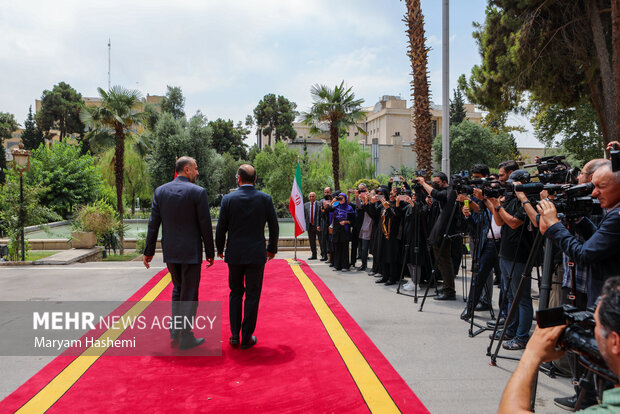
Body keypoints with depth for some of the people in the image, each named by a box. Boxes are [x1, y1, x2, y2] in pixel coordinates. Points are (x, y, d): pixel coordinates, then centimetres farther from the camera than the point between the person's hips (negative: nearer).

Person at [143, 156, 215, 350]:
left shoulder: (160, 191, 3)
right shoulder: (198, 192, -11)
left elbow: (153, 223, 3)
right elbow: (205, 226, -10)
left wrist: (149, 251, 9)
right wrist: (210, 252, -1)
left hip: (169, 251, 5)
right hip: (191, 251, -5)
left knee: (178, 288, 23)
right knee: (189, 294, 6)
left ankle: (175, 330, 24)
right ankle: (185, 338, 13)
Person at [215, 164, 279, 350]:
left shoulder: (228, 199, -5)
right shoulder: (265, 199, -4)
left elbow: (221, 228, -2)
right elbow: (274, 227, 1)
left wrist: (220, 249, 14)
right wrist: (272, 248, 15)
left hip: (234, 254, 1)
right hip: (256, 255, -1)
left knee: (235, 293, 16)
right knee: (252, 296, 7)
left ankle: (234, 336, 18)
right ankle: (246, 339, 13)